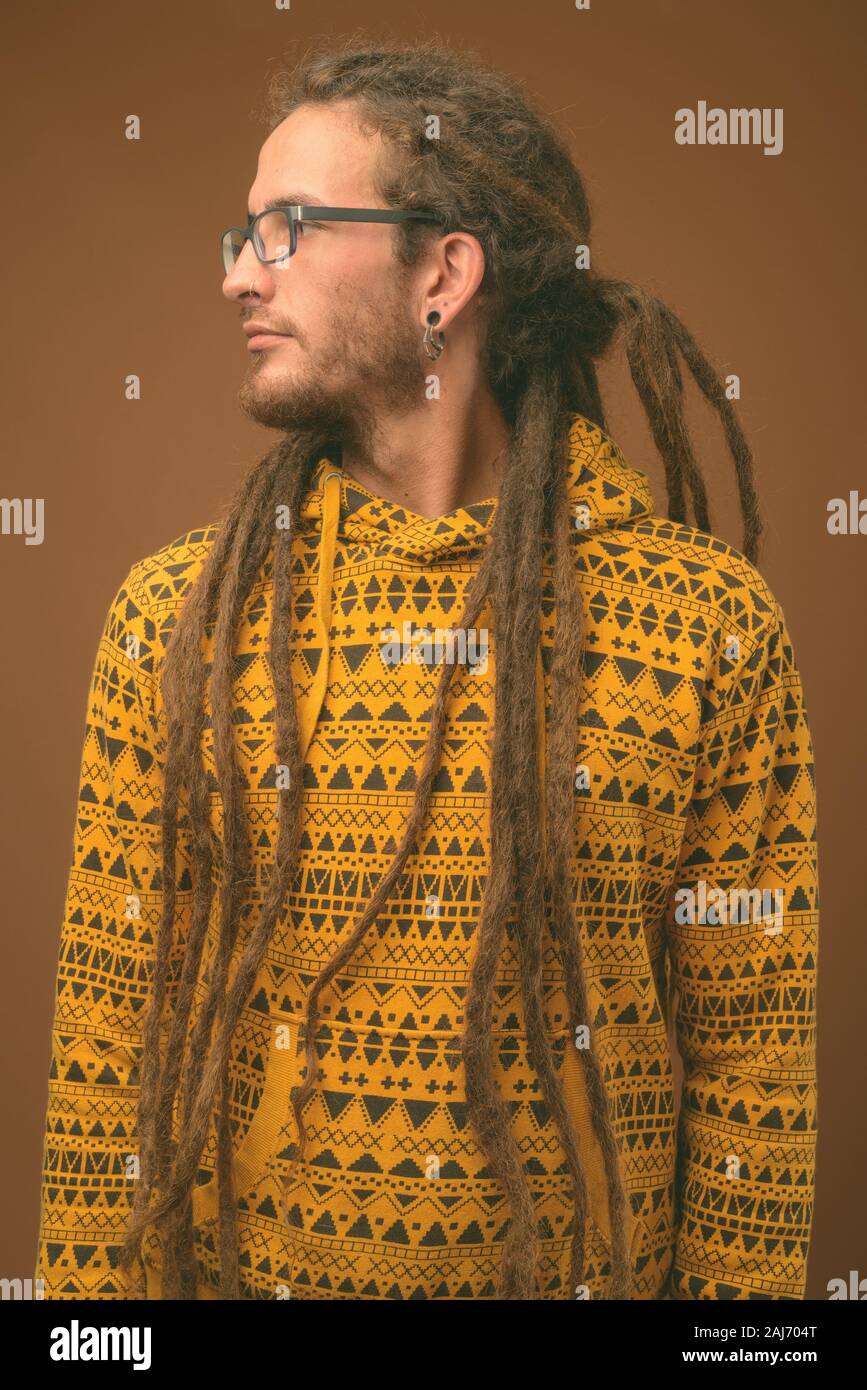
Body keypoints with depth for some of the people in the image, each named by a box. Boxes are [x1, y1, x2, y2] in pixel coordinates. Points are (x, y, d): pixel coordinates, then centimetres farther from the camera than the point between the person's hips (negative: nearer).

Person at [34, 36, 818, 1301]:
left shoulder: (712, 622, -10)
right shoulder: (174, 613, -5)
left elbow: (753, 1063, -6)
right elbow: (108, 1033, -3)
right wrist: (89, 1292, -5)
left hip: (592, 1265, -1)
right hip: (239, 1262, 2)